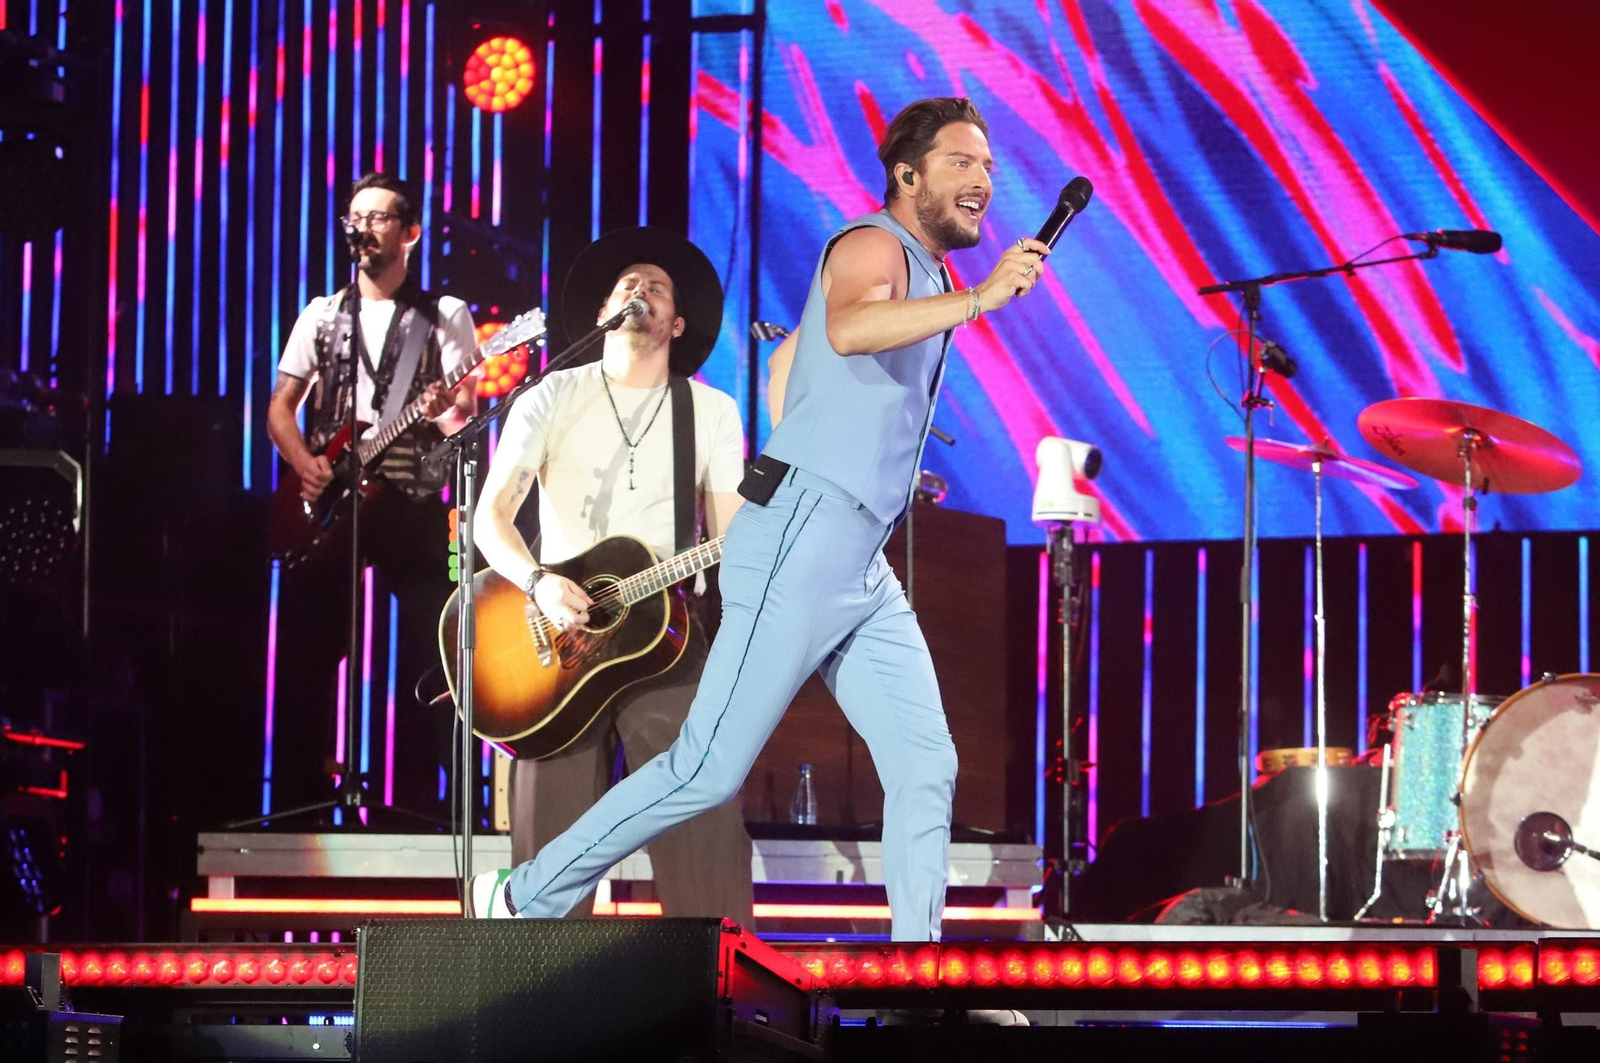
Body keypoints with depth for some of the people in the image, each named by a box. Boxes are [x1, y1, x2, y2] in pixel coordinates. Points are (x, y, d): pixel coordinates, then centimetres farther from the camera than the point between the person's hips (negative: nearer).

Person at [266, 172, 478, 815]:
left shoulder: (446, 317, 7)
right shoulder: (322, 315, 15)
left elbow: (463, 413, -1)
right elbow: (280, 406, 12)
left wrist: (452, 412, -25)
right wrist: (306, 463, -7)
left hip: (410, 502, -2)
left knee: (425, 657, -7)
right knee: (305, 656, -2)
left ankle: (415, 802, -1)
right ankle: (298, 803, 3)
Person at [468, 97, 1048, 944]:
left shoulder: (927, 277, 22)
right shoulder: (874, 246, -7)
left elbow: (790, 363, 36)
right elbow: (847, 328, -33)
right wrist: (979, 300, -41)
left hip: (864, 570, 9)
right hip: (801, 543, -9)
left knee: (925, 767, -3)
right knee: (709, 770, -7)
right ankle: (525, 899, 5)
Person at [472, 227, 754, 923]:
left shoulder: (712, 412, 12)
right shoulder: (553, 398, 9)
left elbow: (732, 531, 5)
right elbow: (491, 515, 1)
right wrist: (539, 582, -17)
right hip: (559, 634, 0)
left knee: (704, 830, -12)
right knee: (551, 835, -4)